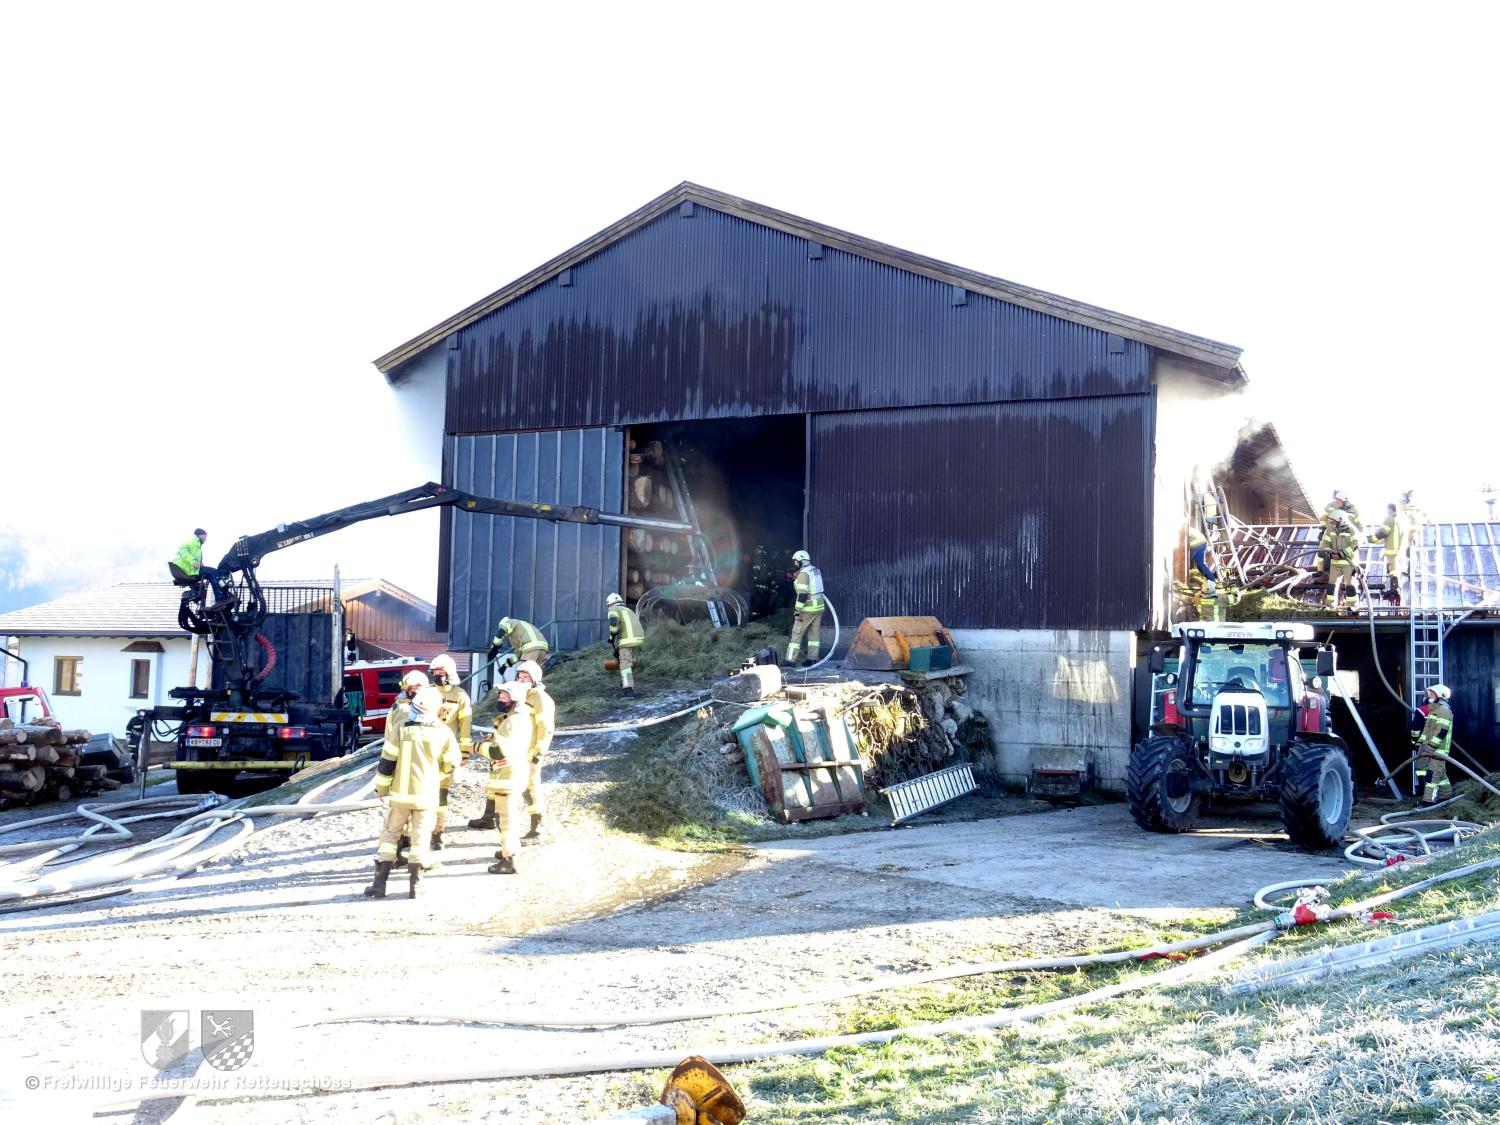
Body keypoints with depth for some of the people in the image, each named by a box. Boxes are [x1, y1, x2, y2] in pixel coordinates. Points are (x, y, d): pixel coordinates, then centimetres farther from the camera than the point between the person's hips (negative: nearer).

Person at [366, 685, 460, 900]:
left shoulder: (402, 729, -9)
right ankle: (415, 887, 6)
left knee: (389, 835, 10)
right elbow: (452, 763, 5)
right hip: (427, 796, 0)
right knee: (420, 839, 7)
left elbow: (387, 763, -6)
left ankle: (379, 884, 8)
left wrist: (380, 789, 7)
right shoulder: (443, 733, -6)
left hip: (400, 794, 0)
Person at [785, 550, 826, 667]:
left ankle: (790, 659, -2)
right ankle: (812, 658, 9)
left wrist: (797, 610, -19)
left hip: (807, 609, -8)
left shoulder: (803, 573, -15)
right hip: (819, 607, 8)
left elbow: (802, 594, -20)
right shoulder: (816, 571, 10)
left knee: (797, 633, -2)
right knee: (814, 633, 10)